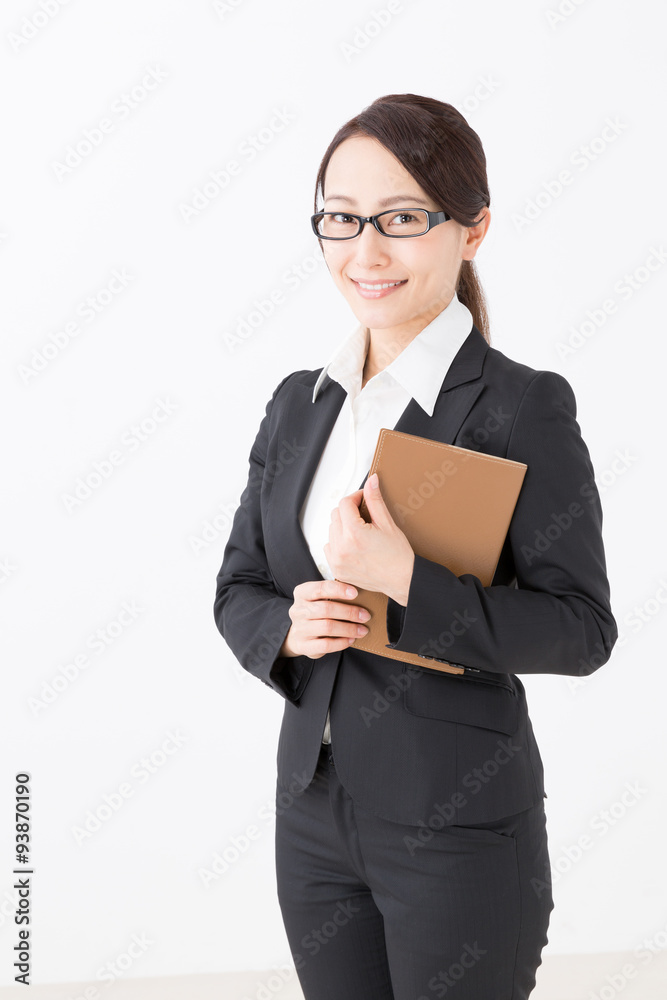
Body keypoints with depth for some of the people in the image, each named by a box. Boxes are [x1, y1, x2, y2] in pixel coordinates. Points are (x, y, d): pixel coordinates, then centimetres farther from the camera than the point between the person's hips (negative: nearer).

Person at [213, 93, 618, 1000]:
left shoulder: (524, 406, -12)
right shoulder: (299, 403, 5)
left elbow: (582, 628, -15)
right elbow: (237, 590, 9)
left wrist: (403, 581, -26)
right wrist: (288, 628, -13)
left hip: (458, 825, -5)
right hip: (314, 807, 5)